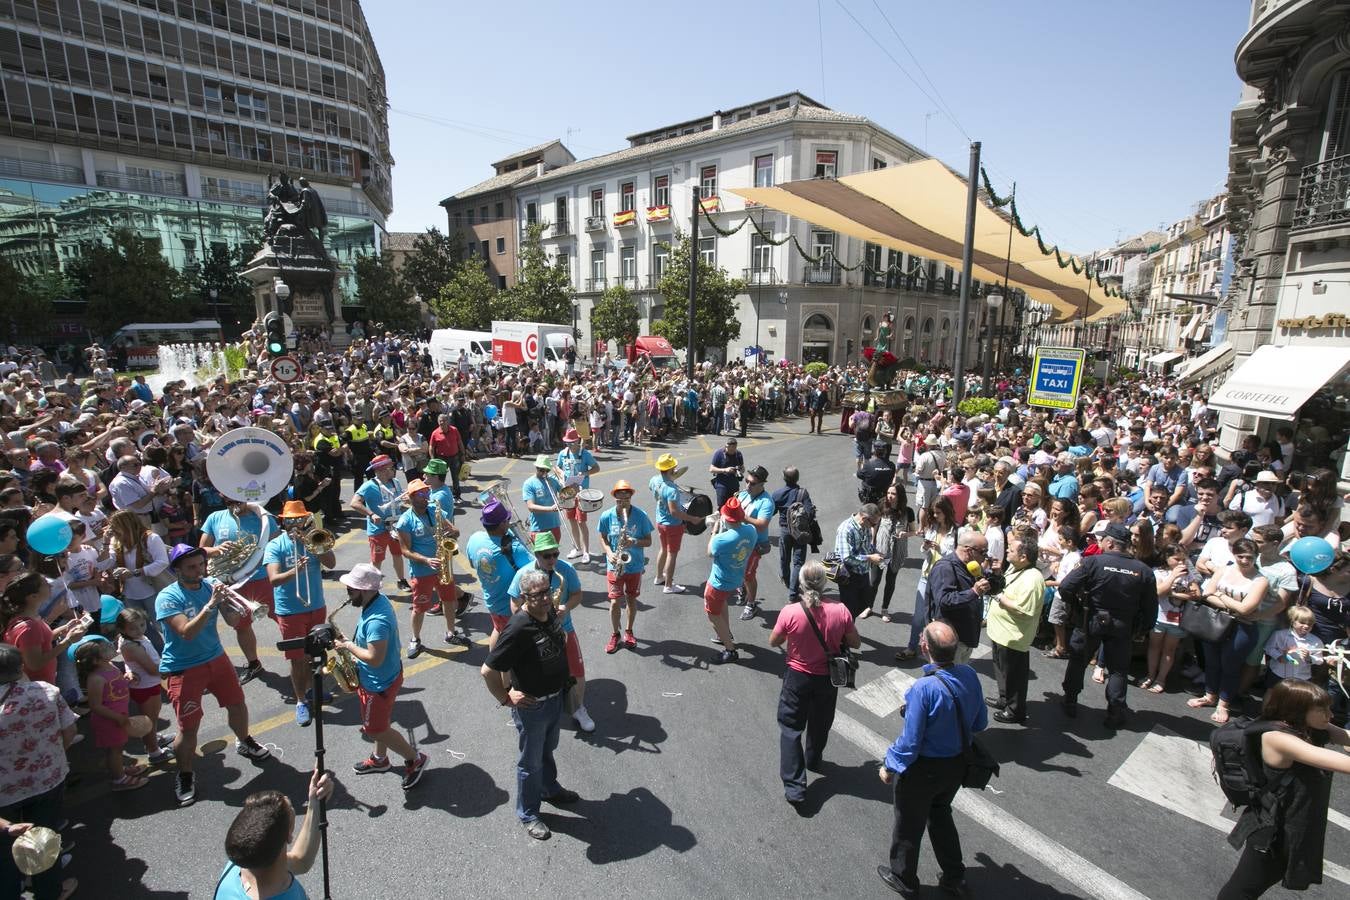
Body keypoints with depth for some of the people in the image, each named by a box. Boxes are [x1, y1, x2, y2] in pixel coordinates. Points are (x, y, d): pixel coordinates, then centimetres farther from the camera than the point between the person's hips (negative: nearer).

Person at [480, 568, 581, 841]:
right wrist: (505, 698, -19)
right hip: (531, 706, -7)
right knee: (531, 762, 15)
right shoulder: (519, 629, -34)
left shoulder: (552, 613, -10)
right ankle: (528, 815, 37)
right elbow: (488, 670, -31)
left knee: (547, 750, 30)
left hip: (555, 698, 7)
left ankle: (549, 789, 55)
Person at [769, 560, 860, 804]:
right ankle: (813, 761, 49)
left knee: (790, 729, 12)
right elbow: (855, 643, -4)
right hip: (828, 677, 3)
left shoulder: (789, 612, -24)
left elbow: (773, 641, -7)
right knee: (820, 724, 26)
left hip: (797, 677, -3)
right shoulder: (840, 610, -19)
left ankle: (794, 786, 9)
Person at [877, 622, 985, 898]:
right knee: (940, 815, 31)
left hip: (923, 770, -5)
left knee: (909, 824, 20)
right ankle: (954, 877, 47)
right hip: (958, 764, 6)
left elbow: (910, 742, -25)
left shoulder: (923, 688, -35)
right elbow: (980, 723, 0)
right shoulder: (970, 675, -17)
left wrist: (889, 767, -9)